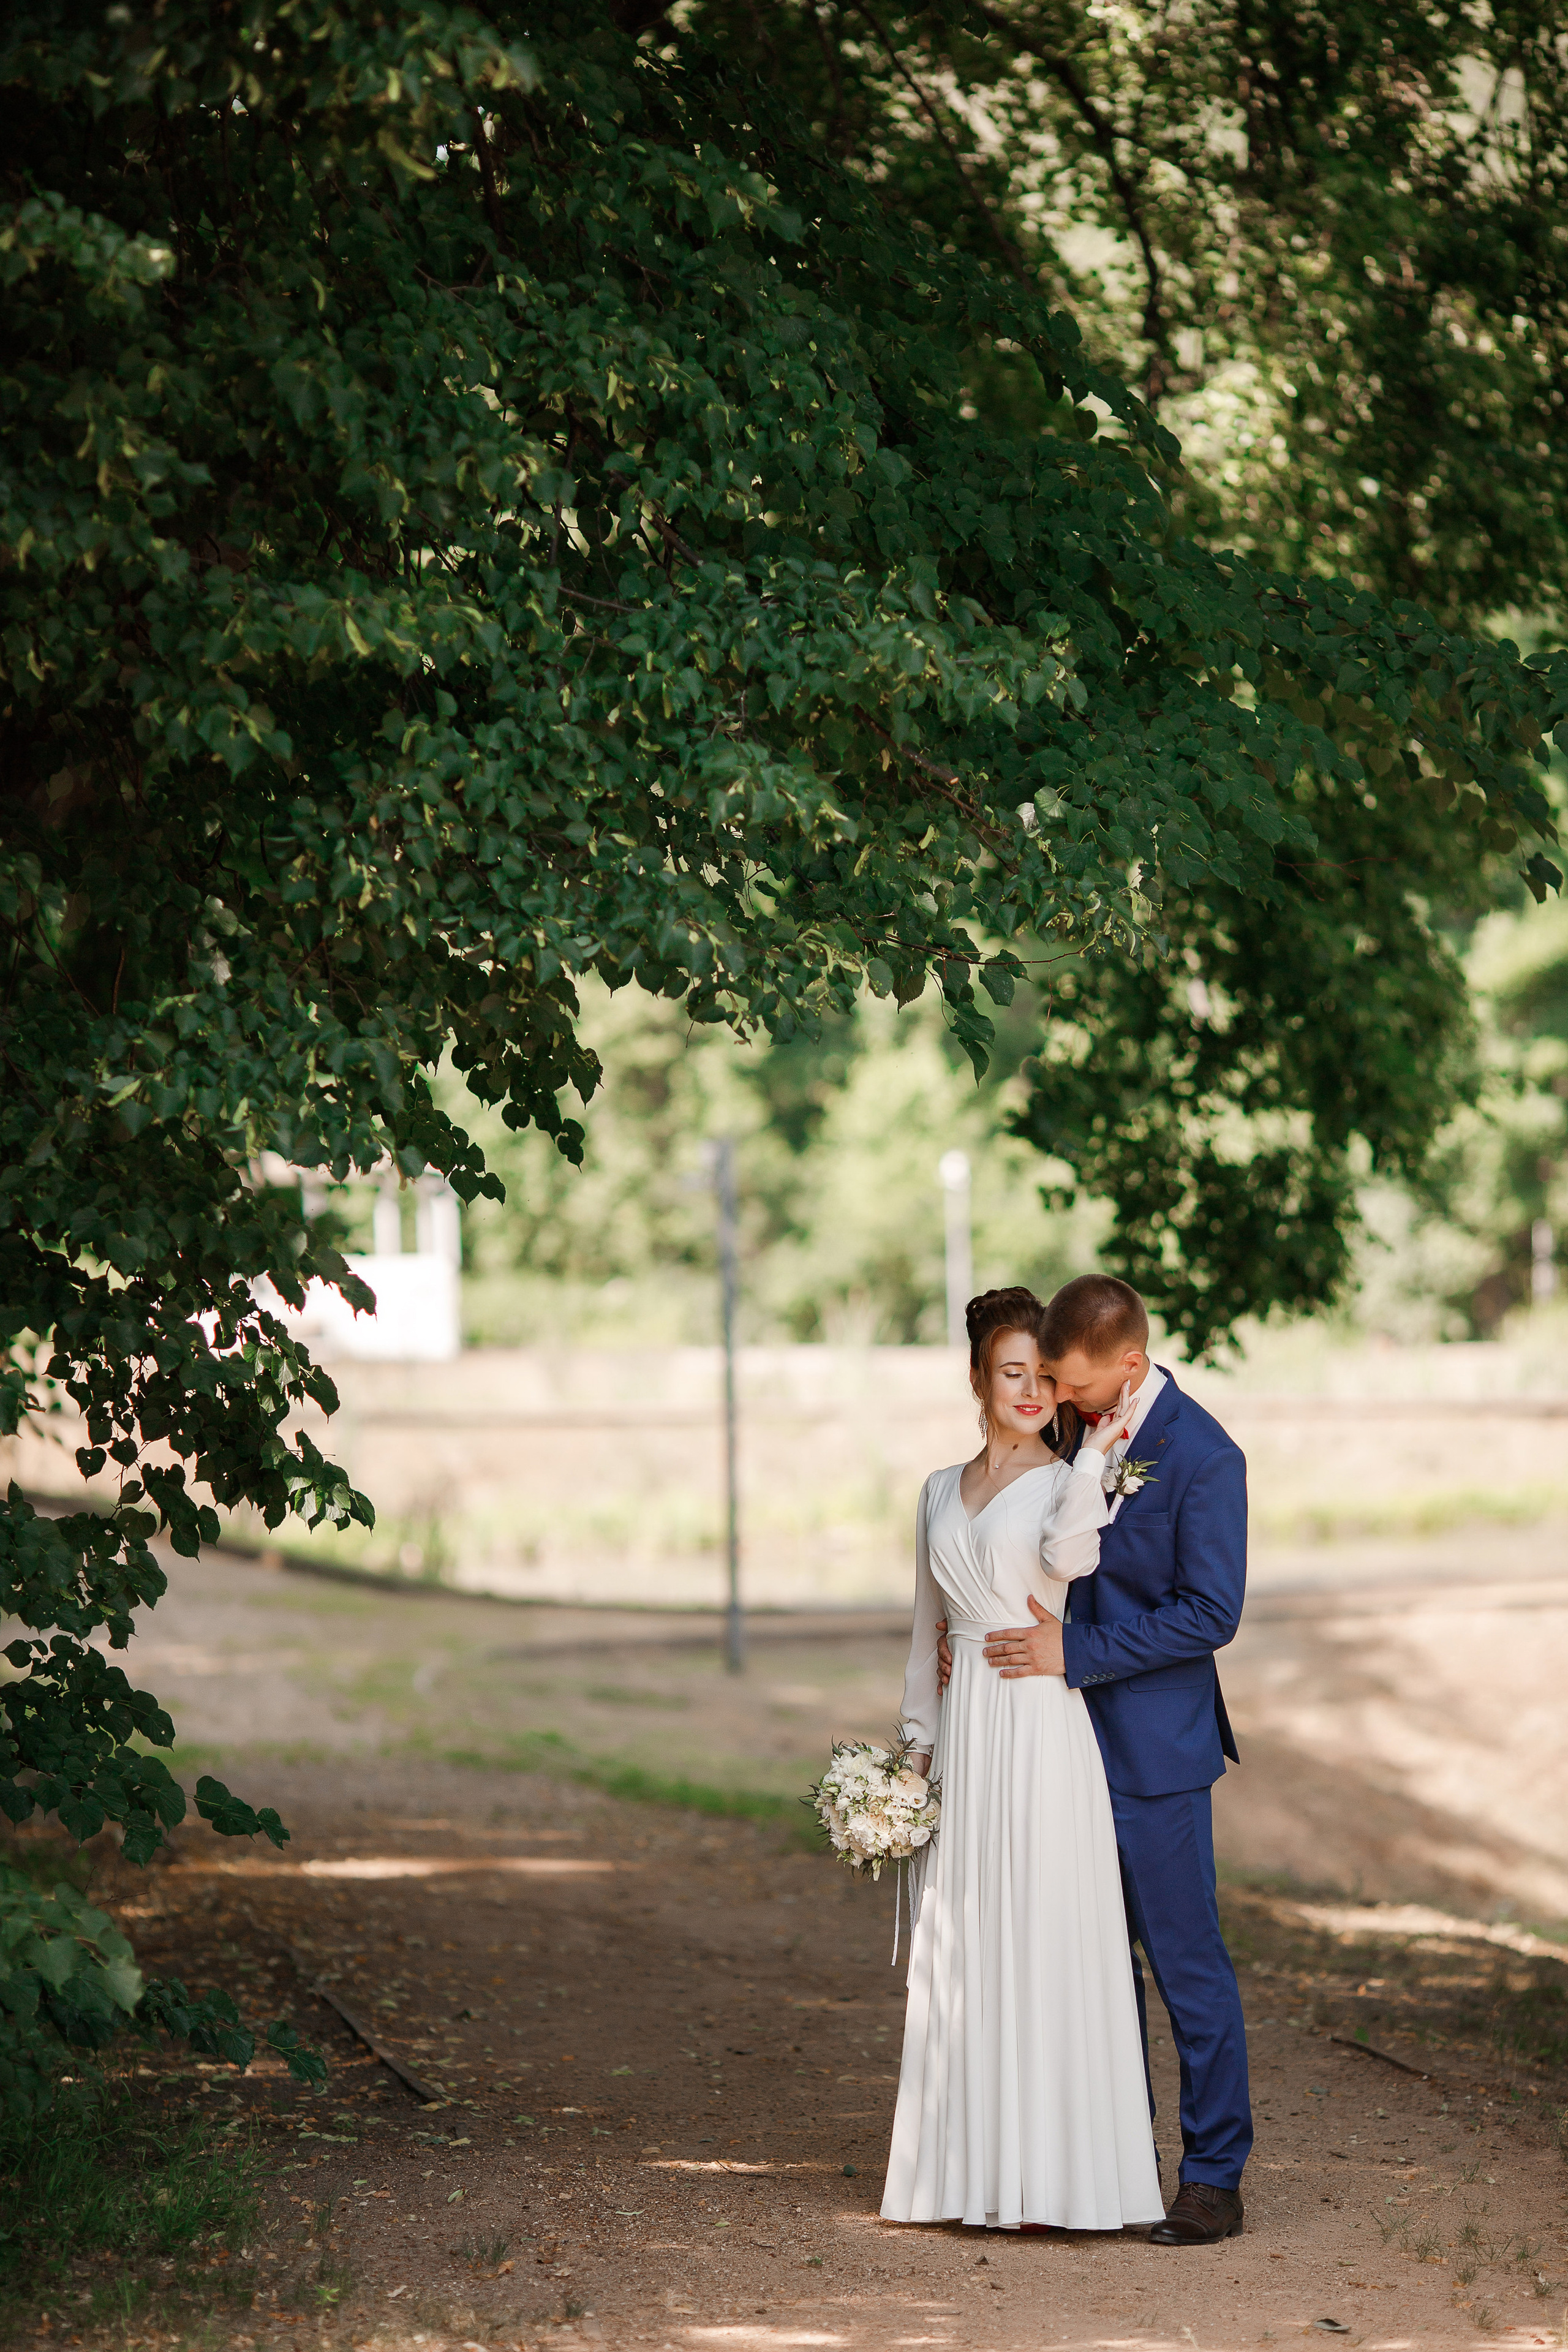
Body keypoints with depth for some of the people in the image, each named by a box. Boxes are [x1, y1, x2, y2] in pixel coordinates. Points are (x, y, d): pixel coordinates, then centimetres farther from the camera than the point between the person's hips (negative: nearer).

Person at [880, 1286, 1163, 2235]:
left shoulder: (1066, 1482, -1)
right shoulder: (943, 1492, 15)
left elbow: (1068, 1557, -25)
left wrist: (1095, 1450, -23)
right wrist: (919, 1746, 14)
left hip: (1044, 1728, -5)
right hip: (963, 1734, 5)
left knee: (1050, 1936, -5)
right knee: (965, 1943, 6)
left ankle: (1058, 2168, 0)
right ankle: (978, 2164, 13)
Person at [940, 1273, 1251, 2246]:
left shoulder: (1201, 1456, -16)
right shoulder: (1074, 1432, 6)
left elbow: (1212, 1613, -18)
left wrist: (1074, 1651, -18)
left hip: (1155, 1746, -7)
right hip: (1071, 1734, 7)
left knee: (1187, 1960, -1)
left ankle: (1215, 2177, 7)